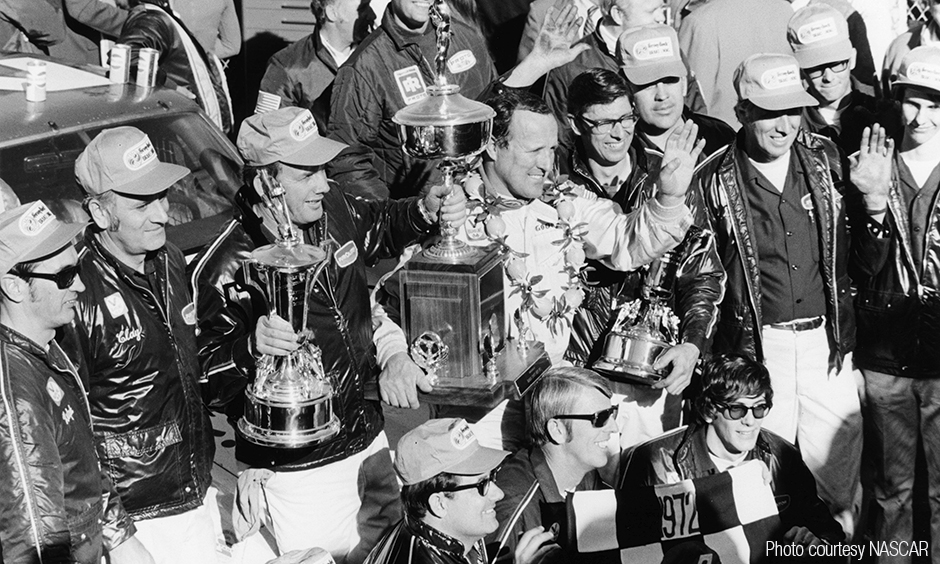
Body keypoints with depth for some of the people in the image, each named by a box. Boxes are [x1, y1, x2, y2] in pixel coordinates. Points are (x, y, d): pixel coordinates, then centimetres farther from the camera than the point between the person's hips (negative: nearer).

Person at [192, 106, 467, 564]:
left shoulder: (335, 211, -3)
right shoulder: (226, 268, -22)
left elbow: (383, 226, 20)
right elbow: (209, 384, -22)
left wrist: (427, 211, 1)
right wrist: (251, 346, -41)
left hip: (369, 439, 7)